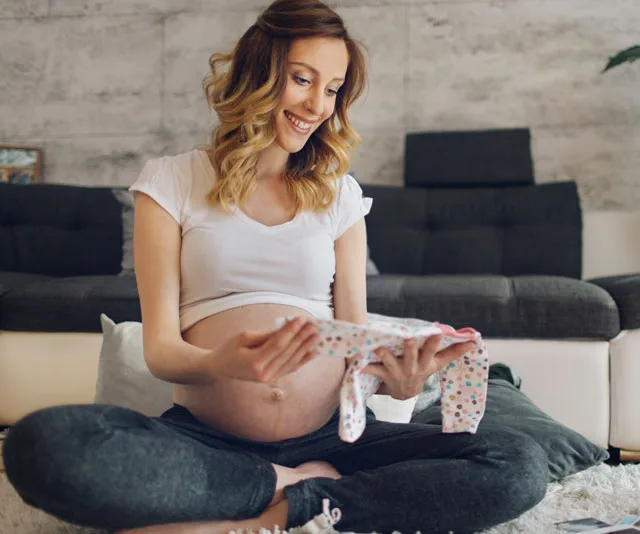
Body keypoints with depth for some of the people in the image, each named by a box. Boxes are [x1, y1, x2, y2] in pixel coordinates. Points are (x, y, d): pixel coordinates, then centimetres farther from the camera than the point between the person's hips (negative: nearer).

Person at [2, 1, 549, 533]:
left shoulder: (339, 193, 15)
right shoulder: (172, 182, 6)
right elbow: (160, 347, -2)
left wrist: (396, 378, -15)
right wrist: (221, 364, -25)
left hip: (330, 432, 3)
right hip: (205, 439, -2)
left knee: (520, 466, -21)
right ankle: (307, 486, -18)